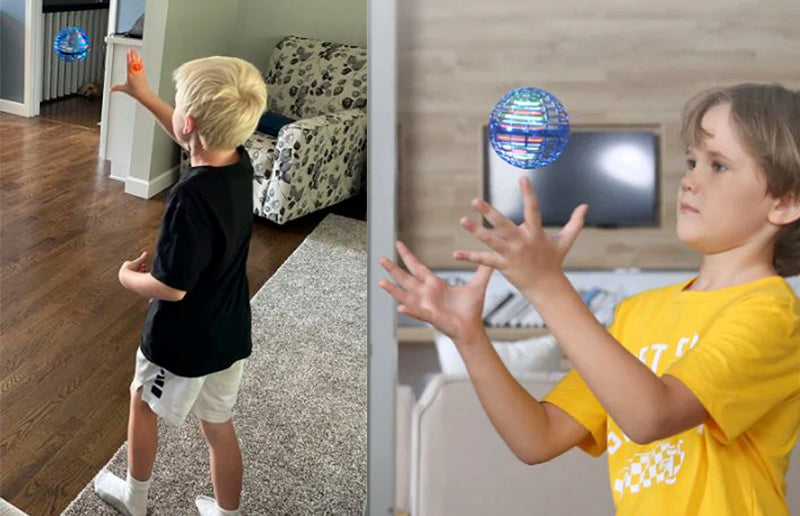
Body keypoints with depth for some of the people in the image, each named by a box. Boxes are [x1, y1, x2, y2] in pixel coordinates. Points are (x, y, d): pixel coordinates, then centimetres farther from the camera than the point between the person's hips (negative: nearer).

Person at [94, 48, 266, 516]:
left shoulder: (191, 197, -33)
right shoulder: (240, 162, -9)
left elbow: (171, 288, -27)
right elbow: (197, 140, 15)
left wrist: (128, 276, -7)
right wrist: (145, 96, 19)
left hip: (184, 341, -6)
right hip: (230, 334, 6)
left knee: (143, 403, 23)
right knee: (219, 425, 21)